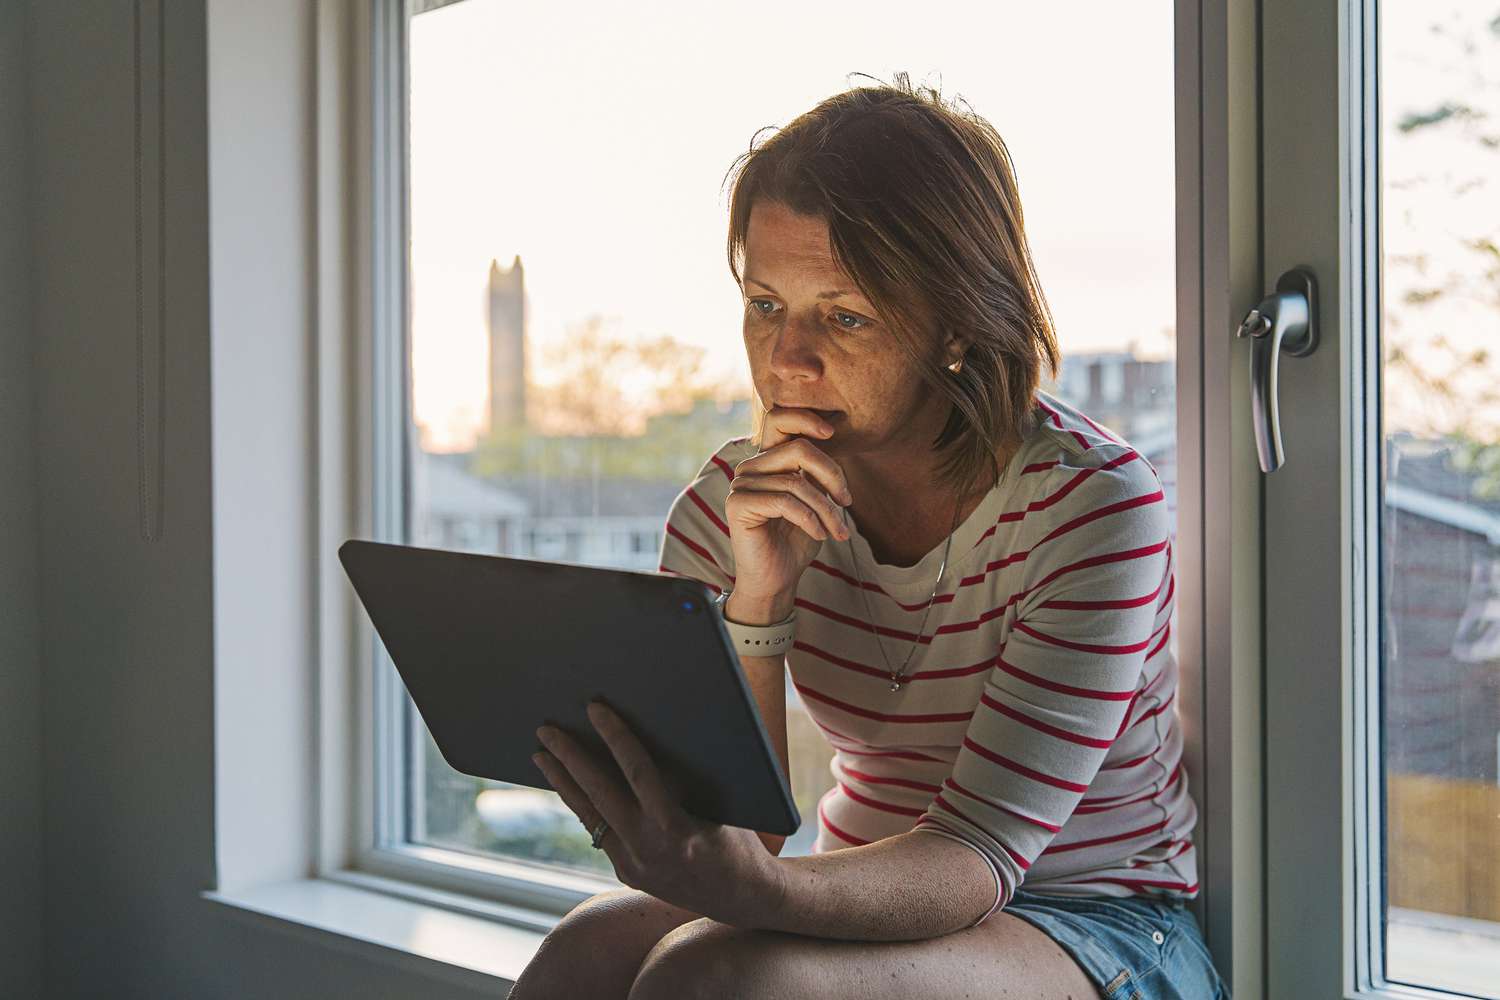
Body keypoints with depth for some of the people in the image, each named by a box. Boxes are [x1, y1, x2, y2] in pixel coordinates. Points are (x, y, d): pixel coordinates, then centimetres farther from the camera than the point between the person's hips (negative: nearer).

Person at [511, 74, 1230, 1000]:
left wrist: (754, 889, -45)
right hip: (872, 903, 4)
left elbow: (977, 853, -24)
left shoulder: (1091, 505, -18)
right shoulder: (735, 505, -4)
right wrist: (756, 604, -24)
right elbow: (728, 836, -9)